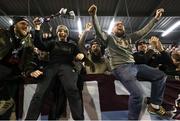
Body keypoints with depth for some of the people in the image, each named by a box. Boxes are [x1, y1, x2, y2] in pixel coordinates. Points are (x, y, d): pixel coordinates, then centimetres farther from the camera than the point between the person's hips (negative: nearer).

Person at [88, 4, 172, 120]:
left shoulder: (128, 37, 25)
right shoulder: (109, 37, 11)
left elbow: (143, 31, 22)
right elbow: (99, 30, -6)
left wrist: (155, 19, 16)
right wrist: (94, 16, -20)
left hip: (133, 65, 7)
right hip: (120, 68, -7)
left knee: (161, 76, 2)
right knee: (138, 93, -29)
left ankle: (155, 106, 14)